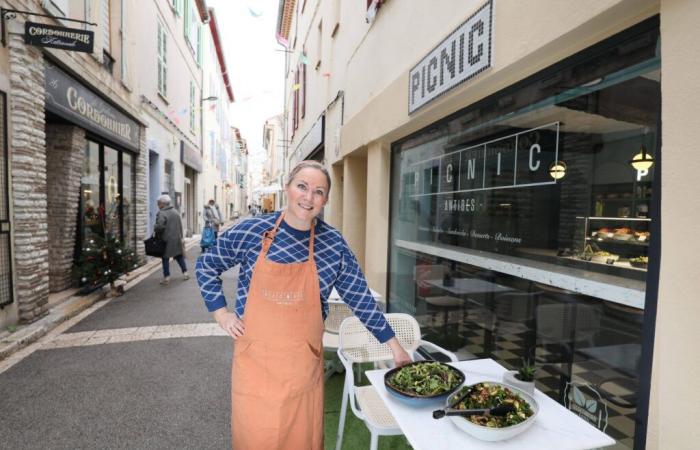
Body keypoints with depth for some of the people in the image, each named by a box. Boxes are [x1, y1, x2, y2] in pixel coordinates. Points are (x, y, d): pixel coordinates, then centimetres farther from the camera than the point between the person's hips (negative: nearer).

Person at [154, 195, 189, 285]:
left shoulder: (161, 213, -14)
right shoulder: (176, 212, 9)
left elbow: (159, 226, -26)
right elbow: (180, 226, 12)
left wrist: (155, 230, -4)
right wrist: (180, 237, 18)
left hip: (166, 240, -6)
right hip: (177, 238, 6)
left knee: (165, 258, 4)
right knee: (179, 256, 16)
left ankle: (166, 278, 6)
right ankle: (185, 273, 18)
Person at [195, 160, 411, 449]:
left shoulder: (334, 244, -7)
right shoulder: (250, 231, -8)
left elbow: (360, 297, -1)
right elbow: (206, 266, 7)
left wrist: (395, 346, 2)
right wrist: (220, 313, -1)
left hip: (303, 363, 1)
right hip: (255, 358, 0)